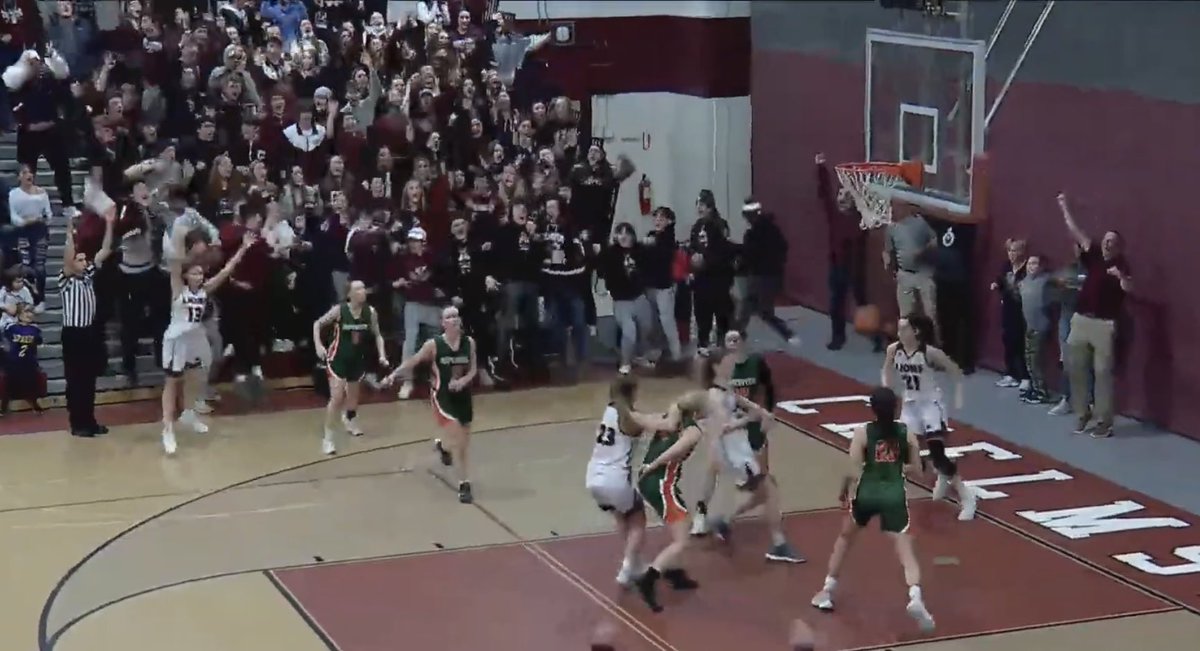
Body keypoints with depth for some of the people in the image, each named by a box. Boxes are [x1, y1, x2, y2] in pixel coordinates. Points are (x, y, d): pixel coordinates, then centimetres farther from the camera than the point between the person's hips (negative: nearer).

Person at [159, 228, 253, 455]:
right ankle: (167, 429, -2)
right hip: (177, 339, -6)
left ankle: (188, 414, 44)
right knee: (172, 382, -1)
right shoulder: (178, 289, -15)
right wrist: (180, 239, -40)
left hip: (196, 338, 6)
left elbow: (226, 270, -4)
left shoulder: (205, 290, -2)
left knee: (193, 378, 22)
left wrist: (243, 248, -9)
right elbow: (176, 265, -29)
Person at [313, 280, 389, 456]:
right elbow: (318, 324, -8)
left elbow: (377, 335, 4)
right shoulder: (339, 309, -19)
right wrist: (318, 345, -20)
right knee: (337, 397, -16)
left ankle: (349, 419, 56)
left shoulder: (370, 312, -9)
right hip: (338, 358, -5)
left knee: (353, 395, 23)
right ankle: (328, 438, -11)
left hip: (357, 359, 5)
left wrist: (382, 355, -7)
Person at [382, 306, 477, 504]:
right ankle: (464, 485, -6)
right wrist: (394, 375, -14)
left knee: (463, 440, 16)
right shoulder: (434, 344, -12)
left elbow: (473, 368, 2)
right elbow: (413, 361, -5)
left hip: (463, 396, 5)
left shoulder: (469, 342, -2)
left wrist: (464, 381, -18)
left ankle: (442, 446, 52)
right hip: (443, 396, -5)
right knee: (458, 440, -14)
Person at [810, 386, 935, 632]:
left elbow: (852, 472, -10)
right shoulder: (906, 433, 1)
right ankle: (915, 598, -27)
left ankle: (826, 592, 30)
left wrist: (843, 492, 8)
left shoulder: (862, 432, -6)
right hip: (894, 495, 0)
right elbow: (915, 468, 7)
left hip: (867, 493, 0)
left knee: (844, 538, 24)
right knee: (905, 549, -3)